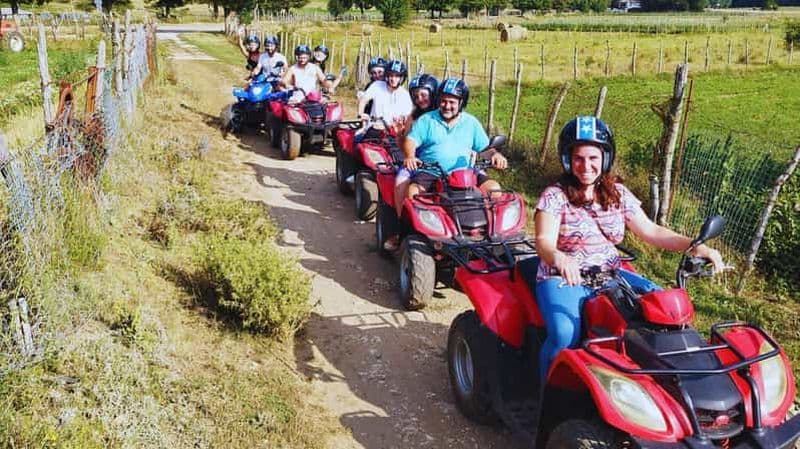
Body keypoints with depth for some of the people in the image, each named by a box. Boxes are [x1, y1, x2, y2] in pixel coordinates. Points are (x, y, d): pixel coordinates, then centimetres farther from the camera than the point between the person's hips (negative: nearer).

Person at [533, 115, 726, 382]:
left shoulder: (618, 193, 7)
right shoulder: (555, 195, -8)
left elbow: (649, 231, 6)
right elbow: (544, 241, -21)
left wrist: (694, 245, -10)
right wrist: (559, 258, -46)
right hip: (563, 279, -5)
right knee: (565, 335, -31)